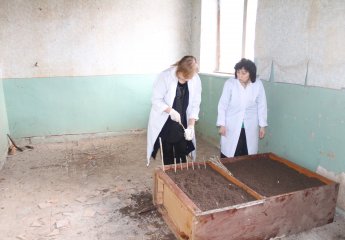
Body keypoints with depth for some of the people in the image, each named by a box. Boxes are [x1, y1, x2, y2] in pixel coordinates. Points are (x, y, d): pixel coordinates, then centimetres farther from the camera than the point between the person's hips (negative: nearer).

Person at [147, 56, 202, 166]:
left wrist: (191, 125, -14)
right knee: (167, 154, 8)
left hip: (182, 123, 3)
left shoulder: (196, 80, -9)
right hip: (164, 124, -3)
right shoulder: (165, 76, -20)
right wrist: (171, 111, -27)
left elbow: (195, 104, -5)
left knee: (182, 153, 11)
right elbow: (156, 99, -15)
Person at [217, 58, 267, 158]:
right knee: (228, 155, 2)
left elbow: (262, 106, 3)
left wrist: (262, 125, 4)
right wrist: (222, 124, -6)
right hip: (231, 127, -1)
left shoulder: (258, 84, -6)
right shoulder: (230, 83, -11)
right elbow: (222, 105, -5)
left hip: (250, 127, 2)